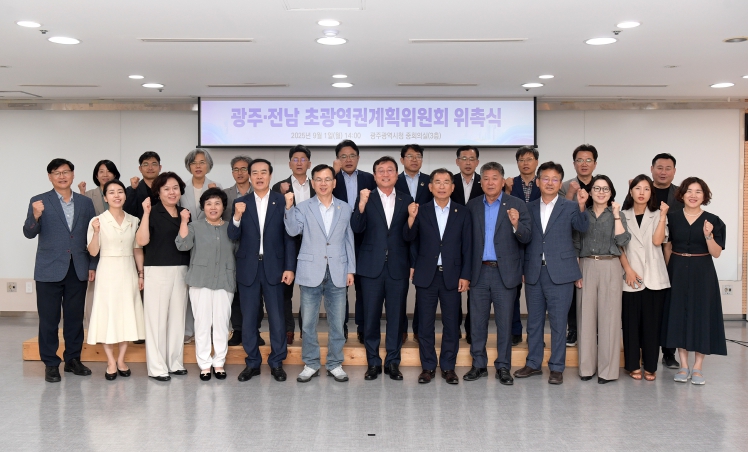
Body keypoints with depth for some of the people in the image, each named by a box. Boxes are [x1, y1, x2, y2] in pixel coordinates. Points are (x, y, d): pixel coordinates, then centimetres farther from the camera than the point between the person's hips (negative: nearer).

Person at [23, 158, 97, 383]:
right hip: (49, 270, -2)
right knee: (48, 319, 3)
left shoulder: (85, 203, 8)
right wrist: (36, 216, -28)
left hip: (78, 270, 3)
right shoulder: (40, 201, -1)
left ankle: (73, 359, 21)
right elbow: (29, 233, -8)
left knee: (75, 317, 9)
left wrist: (93, 265, 4)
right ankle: (50, 364, 12)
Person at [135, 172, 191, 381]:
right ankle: (157, 367, 4)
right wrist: (146, 213, -22)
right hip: (157, 270, -5)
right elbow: (142, 240, -18)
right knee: (157, 318, -2)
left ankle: (175, 362, 20)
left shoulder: (184, 213, 12)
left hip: (181, 270, 5)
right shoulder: (153, 213, -4)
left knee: (177, 316, 10)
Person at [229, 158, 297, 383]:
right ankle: (252, 363, 19)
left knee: (277, 316, 3)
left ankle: (277, 363, 16)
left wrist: (289, 267, -6)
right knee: (248, 317, 8)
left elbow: (289, 237, 0)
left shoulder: (282, 201, 0)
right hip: (248, 268, 2)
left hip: (273, 267, -1)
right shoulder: (241, 203, 4)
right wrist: (237, 217, -20)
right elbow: (233, 237, -1)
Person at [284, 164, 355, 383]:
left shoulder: (344, 209, 9)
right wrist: (289, 207, -26)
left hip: (337, 273, 1)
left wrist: (351, 270, 7)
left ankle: (335, 364, 19)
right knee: (308, 322, 4)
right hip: (311, 272, -1)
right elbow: (293, 230, -13)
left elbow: (349, 240, 11)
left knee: (337, 321, 6)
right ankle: (311, 364, 17)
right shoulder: (303, 207, 3)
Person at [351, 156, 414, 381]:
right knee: (371, 315, 5)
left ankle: (393, 362, 18)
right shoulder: (366, 198, 2)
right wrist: (361, 205, -26)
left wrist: (413, 263, 1)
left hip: (398, 267, 1)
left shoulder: (406, 200, 6)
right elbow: (356, 228, -11)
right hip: (372, 266, -1)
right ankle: (373, 362, 17)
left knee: (396, 316, 7)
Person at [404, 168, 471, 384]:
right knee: (425, 323, 5)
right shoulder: (421, 211, 3)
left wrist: (465, 275, -3)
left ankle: (448, 367, 17)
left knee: (451, 323, 5)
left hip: (452, 276, 0)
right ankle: (428, 367, 16)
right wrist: (411, 218, -26)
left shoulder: (463, 213, 4)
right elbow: (409, 238, -8)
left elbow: (467, 247, 4)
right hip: (426, 276, 0)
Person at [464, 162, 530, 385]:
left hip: (505, 273, -2)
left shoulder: (516, 205, 0)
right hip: (479, 272, 2)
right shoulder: (473, 206, 6)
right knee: (477, 321, 7)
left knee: (505, 322, 4)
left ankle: (503, 367, 14)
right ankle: (479, 365, 18)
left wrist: (516, 225, -27)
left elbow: (527, 237, -7)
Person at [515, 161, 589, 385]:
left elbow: (582, 227, -19)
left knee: (558, 322, 3)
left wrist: (582, 207, -37)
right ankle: (533, 364, 25)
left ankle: (557, 368, 14)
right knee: (533, 321, 12)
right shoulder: (529, 209, 9)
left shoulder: (569, 207, -1)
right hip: (534, 273, 3)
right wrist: (523, 270, 5)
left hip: (559, 273, -3)